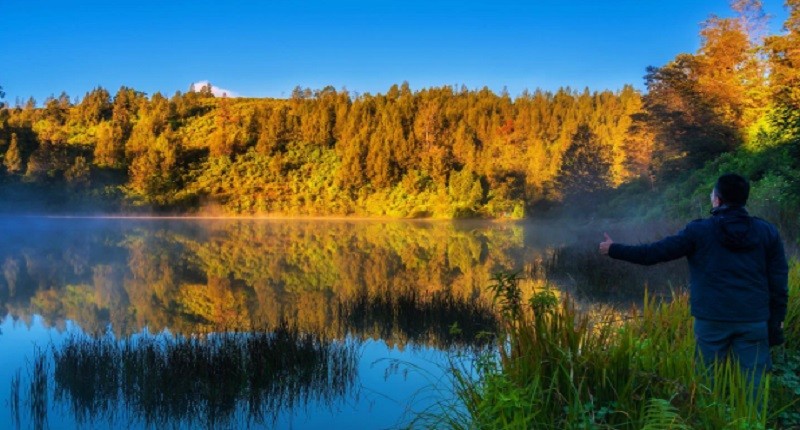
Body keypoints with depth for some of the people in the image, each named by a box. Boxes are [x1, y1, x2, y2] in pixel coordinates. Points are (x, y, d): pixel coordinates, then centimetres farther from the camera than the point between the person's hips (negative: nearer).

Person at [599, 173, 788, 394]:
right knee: (752, 384, 5)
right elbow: (778, 281, 3)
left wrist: (614, 250, 11)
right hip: (754, 320, 2)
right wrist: (776, 321, 12)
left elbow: (653, 252, -1)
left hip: (712, 319, -1)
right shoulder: (768, 231, 3)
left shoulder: (699, 230, -4)